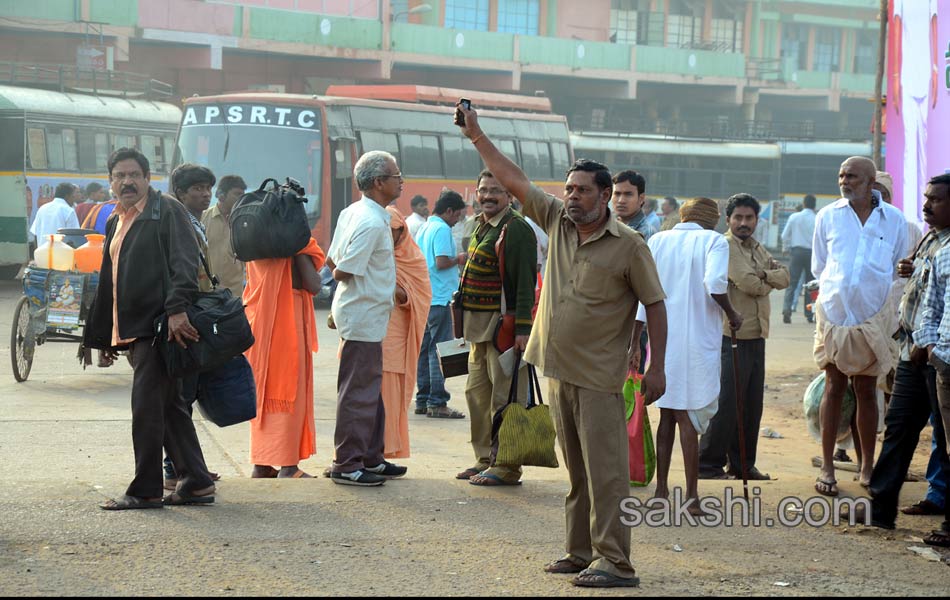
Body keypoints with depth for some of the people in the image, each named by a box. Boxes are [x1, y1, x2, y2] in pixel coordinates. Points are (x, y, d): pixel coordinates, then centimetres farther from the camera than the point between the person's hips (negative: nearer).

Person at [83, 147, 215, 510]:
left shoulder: (167, 211, -5)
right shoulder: (117, 222, 21)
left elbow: (185, 261, -17)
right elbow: (108, 282, 25)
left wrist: (177, 309, -28)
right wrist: (103, 335, 24)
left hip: (160, 326, -9)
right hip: (132, 330, 9)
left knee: (146, 407, -9)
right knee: (169, 406, 11)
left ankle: (146, 490, -4)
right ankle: (196, 483, 16)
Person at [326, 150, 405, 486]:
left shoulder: (352, 213, 10)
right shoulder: (372, 222, -20)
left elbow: (333, 261, 14)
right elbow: (342, 272, -22)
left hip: (361, 315, 10)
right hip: (364, 315, -10)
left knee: (372, 388, 17)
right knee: (359, 391, -5)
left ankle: (371, 458, 24)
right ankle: (347, 465, 0)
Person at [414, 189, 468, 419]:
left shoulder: (423, 229, 16)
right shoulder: (442, 230, -13)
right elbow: (441, 262, -21)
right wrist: (458, 259, -3)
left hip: (423, 297, 9)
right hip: (439, 299, -9)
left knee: (425, 349, 12)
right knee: (439, 351, -7)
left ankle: (423, 400, 16)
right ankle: (437, 402, -7)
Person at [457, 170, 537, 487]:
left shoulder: (516, 229, -13)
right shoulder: (482, 227, 16)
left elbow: (525, 283, -18)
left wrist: (522, 329, -23)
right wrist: (468, 325, 23)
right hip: (480, 327, 10)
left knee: (504, 398, -6)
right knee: (477, 393, 14)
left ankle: (507, 467, -1)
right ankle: (486, 459, 24)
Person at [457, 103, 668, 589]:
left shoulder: (628, 246, -8)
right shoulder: (557, 221, 7)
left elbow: (655, 305, -5)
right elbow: (513, 180, 12)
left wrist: (657, 367, -10)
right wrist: (475, 135, 10)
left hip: (598, 378, -6)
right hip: (558, 370, 6)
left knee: (605, 470, -8)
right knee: (575, 469, 12)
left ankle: (615, 563, -8)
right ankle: (580, 553, 19)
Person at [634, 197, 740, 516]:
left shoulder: (658, 240, 9)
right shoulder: (714, 241, -3)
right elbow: (715, 283, -19)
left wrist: (635, 338, 7)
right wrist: (732, 315, -3)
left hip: (662, 339, 4)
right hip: (697, 340, -4)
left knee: (667, 413, 14)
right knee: (689, 416, -1)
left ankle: (661, 490, 17)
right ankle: (692, 496, -2)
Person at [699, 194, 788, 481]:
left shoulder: (757, 249, 20)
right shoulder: (725, 246, -8)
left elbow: (783, 276, 9)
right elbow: (748, 284, -17)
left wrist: (762, 275, -10)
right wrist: (768, 282, 2)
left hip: (756, 336, 9)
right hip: (732, 335, -9)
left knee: (752, 403, 10)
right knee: (727, 403, -9)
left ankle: (742, 464, 18)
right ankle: (709, 465, -3)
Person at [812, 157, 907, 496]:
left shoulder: (894, 220, 2)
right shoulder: (828, 216, 3)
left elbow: (899, 270, 11)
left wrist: (872, 291, 6)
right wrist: (837, 290, 11)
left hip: (873, 316, 0)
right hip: (834, 313, 0)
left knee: (866, 391, 6)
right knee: (834, 388, 1)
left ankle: (868, 466, 14)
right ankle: (827, 467, 6)